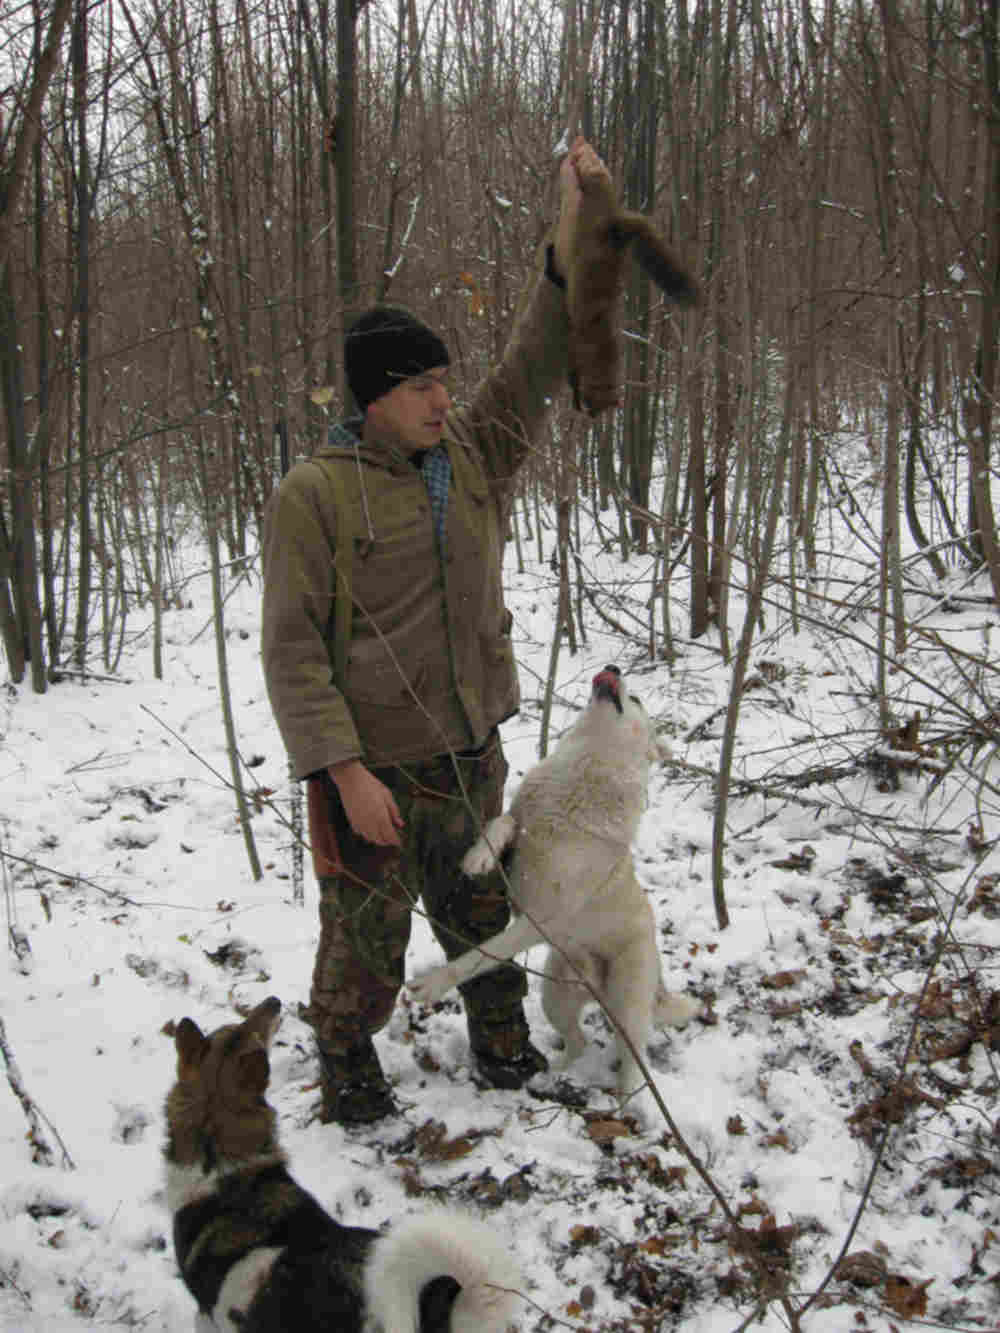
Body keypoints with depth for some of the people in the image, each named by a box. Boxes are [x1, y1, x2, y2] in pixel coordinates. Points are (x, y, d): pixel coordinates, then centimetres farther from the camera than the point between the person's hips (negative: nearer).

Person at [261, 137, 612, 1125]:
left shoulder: (470, 460, 5)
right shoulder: (312, 496, -13)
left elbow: (536, 365, 1)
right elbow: (291, 647, -15)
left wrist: (573, 226, -9)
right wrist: (347, 770, -21)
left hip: (470, 754, 5)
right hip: (372, 766, -5)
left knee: (482, 914, 20)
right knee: (367, 938, 9)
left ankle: (502, 1042, 40)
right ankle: (346, 1059, 34)